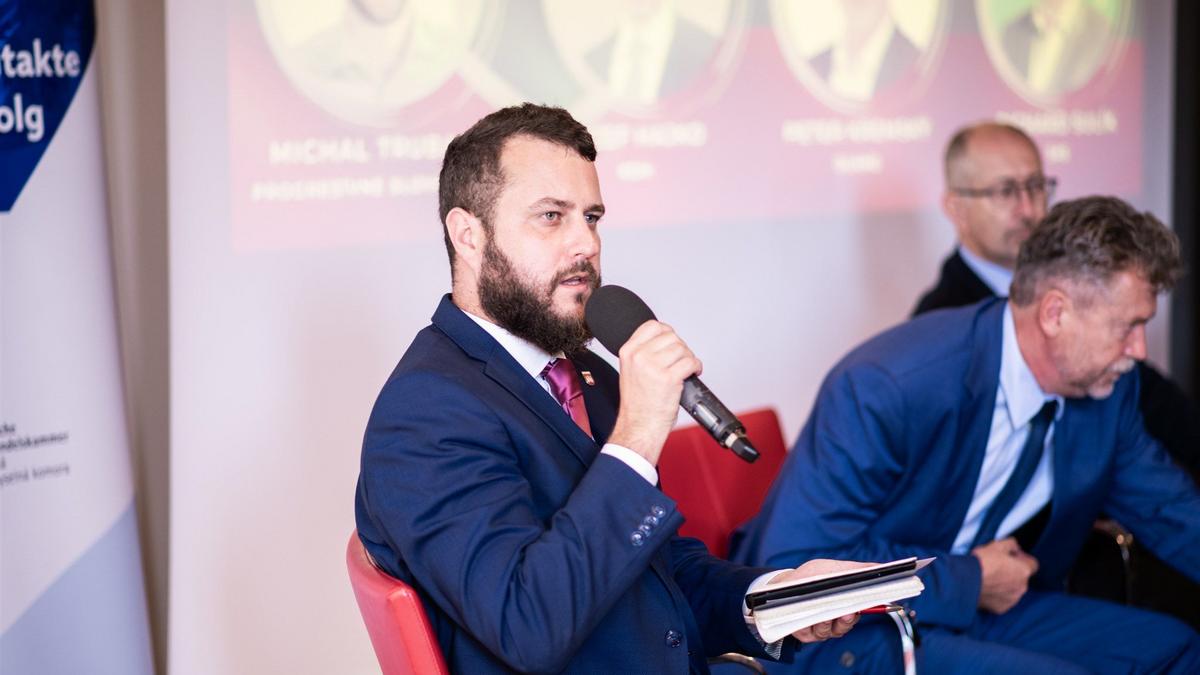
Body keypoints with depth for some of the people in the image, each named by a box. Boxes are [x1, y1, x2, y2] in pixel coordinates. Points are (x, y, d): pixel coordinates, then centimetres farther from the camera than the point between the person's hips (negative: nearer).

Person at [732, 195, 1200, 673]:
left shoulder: (1109, 388, -3)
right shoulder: (883, 390, -27)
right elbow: (800, 566, -28)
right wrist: (968, 580, -22)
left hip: (979, 604, 8)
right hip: (850, 633, -8)